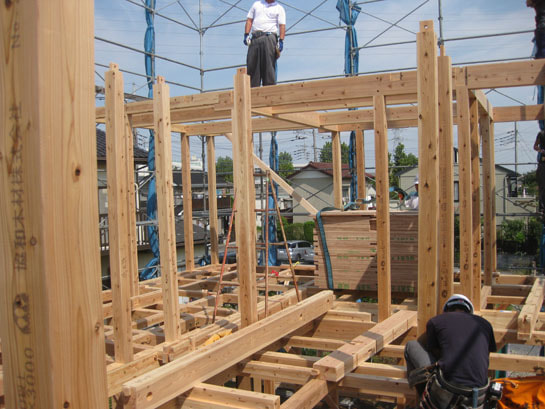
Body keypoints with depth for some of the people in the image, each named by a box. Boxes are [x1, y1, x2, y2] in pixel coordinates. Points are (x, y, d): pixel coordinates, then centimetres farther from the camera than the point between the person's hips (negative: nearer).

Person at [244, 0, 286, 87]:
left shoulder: (279, 8, 11)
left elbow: (282, 25, 1)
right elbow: (249, 20, 17)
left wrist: (281, 41, -12)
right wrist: (246, 35, 3)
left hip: (269, 37, -3)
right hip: (255, 38, 3)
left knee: (269, 65, -11)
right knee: (252, 65, -2)